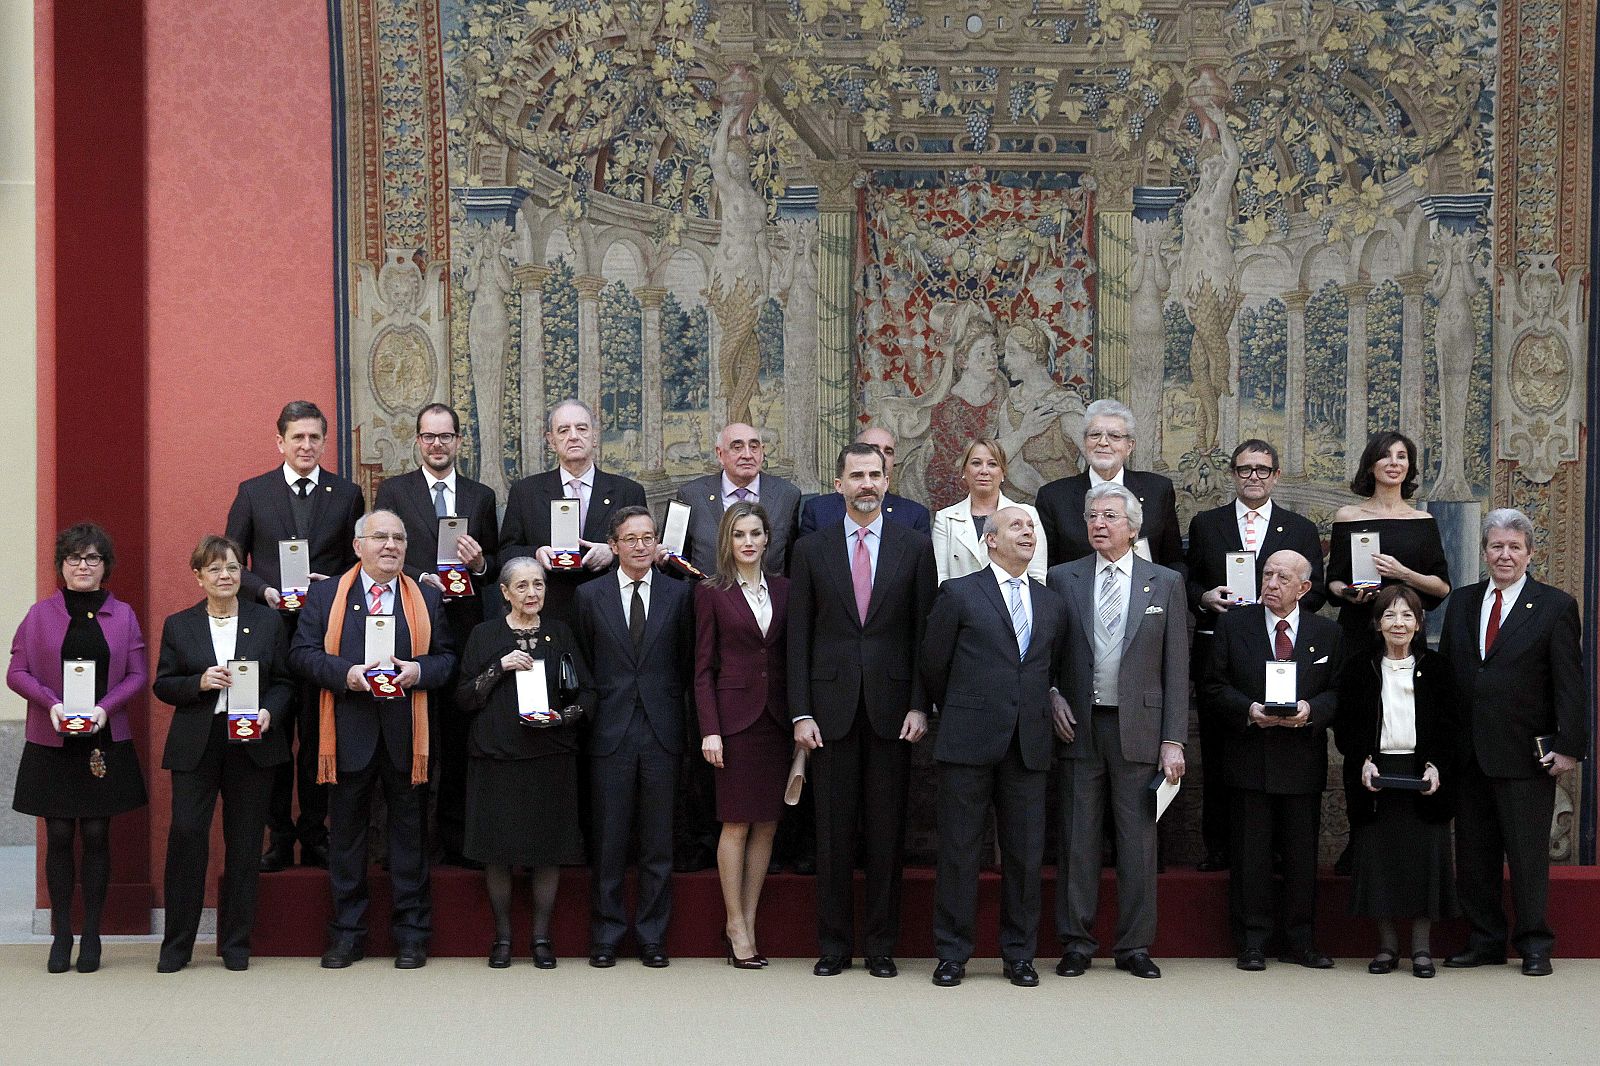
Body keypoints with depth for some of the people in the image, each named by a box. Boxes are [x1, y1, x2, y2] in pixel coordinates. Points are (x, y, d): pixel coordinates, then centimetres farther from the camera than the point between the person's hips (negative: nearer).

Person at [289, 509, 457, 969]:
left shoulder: (426, 597, 10)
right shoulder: (325, 594, 6)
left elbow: (447, 656, 8)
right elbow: (302, 652, 0)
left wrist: (419, 672, -12)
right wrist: (344, 673, -15)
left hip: (407, 733, 1)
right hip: (349, 732, 0)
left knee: (409, 830, 5)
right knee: (346, 830, 6)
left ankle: (411, 933, 14)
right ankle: (346, 935, 15)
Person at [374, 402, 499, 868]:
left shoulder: (481, 495, 12)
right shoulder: (393, 490, 5)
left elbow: (495, 565, 12)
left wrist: (480, 563, -10)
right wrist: (422, 580, -15)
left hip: (464, 627, 2)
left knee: (459, 737, 5)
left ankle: (455, 837, 13)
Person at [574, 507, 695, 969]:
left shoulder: (678, 594, 6)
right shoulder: (590, 596, 6)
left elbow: (687, 662, 7)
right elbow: (582, 665, 9)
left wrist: (670, 710, 2)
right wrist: (592, 714, 3)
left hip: (662, 731, 0)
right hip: (610, 734, 0)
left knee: (658, 840, 5)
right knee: (608, 840, 3)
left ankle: (652, 935, 15)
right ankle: (606, 934, 14)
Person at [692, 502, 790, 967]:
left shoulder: (782, 589, 9)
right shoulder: (711, 592, -1)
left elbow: (791, 656, 10)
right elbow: (703, 667, -2)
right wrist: (710, 730, -10)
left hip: (776, 716, 4)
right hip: (735, 715, -4)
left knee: (766, 824, 6)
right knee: (737, 824, 0)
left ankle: (748, 922, 14)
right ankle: (735, 925, 9)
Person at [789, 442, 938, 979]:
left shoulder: (915, 547, 5)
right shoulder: (811, 550, 6)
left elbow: (924, 632, 4)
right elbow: (798, 637, 4)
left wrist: (919, 706, -4)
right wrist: (801, 712, -3)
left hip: (891, 707, 0)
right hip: (832, 705, 0)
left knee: (886, 831, 4)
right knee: (834, 831, 4)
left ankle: (881, 945, 14)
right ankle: (833, 944, 14)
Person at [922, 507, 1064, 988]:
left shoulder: (1052, 604, 13)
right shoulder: (958, 593, 1)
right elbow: (933, 668, 5)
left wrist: (1034, 714, 13)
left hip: (1028, 745, 4)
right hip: (969, 744, -3)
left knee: (1025, 855, 6)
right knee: (959, 852, 2)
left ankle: (1019, 954, 17)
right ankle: (952, 953, 11)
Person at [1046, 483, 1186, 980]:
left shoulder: (1165, 583, 5)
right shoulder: (1063, 578, 6)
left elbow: (1176, 667, 2)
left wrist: (1173, 740, -3)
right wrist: (1052, 693, -6)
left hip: (1138, 728, 0)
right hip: (1079, 727, 0)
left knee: (1138, 841, 3)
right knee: (1077, 840, 4)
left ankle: (1134, 946, 13)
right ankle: (1076, 943, 12)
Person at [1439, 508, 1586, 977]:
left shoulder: (1555, 606, -2)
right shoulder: (1460, 603, 11)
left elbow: (1570, 683, -5)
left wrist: (1569, 745, -12)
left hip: (1525, 753, -4)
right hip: (1468, 753, 5)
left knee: (1528, 851, 2)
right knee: (1474, 852, 9)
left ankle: (1534, 944, 13)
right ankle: (1485, 940, 20)